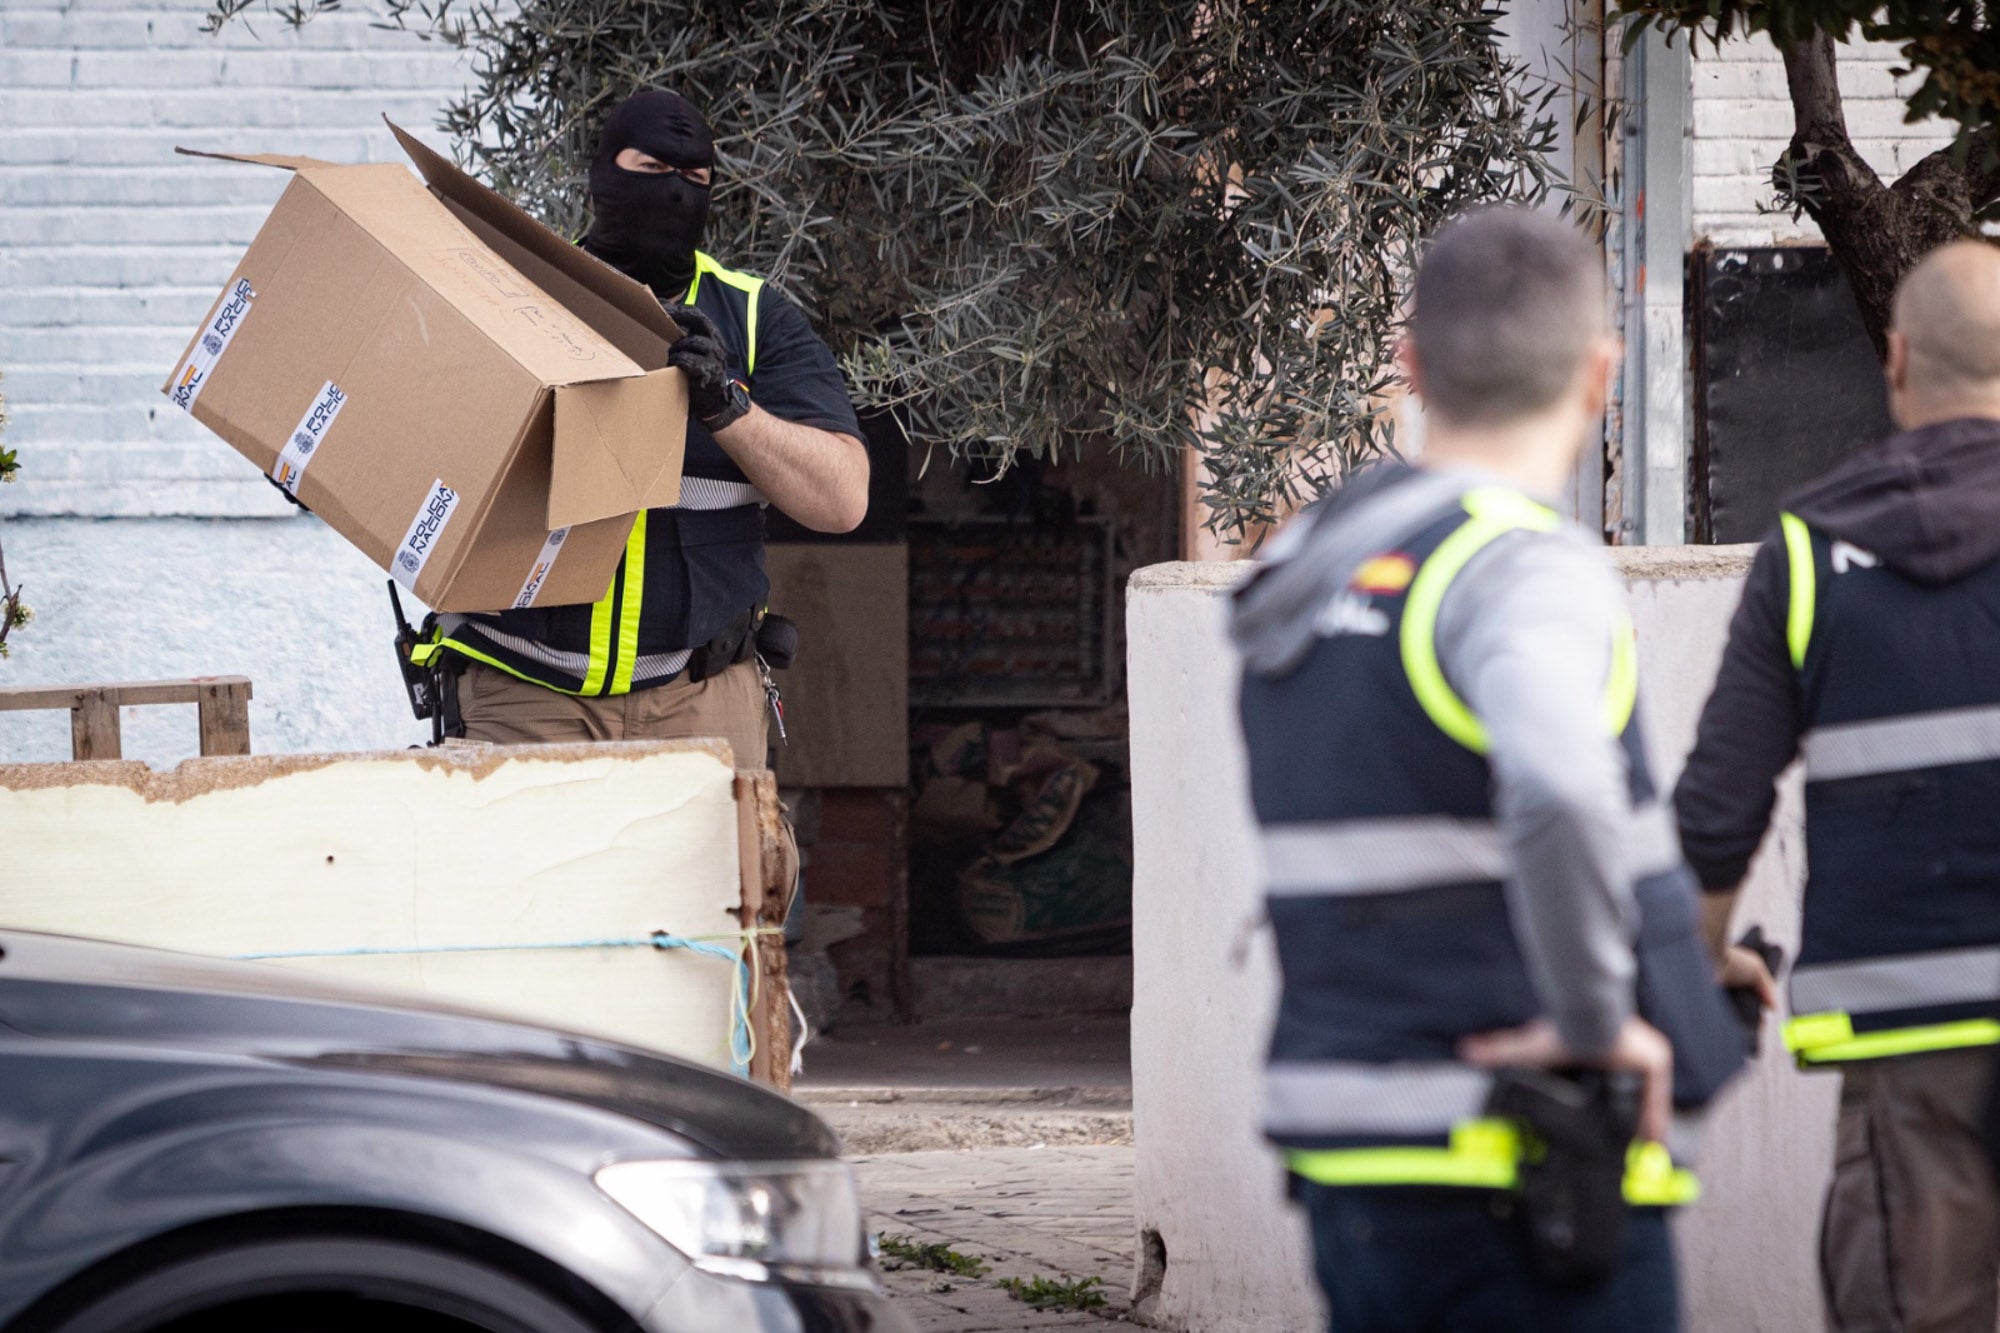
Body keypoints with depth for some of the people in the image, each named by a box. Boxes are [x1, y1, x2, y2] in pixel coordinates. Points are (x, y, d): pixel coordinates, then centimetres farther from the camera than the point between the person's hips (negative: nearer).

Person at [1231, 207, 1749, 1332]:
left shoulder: (1302, 575, 14)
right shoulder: (1528, 569, -13)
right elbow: (1559, 787, -35)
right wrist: (1596, 1021, -21)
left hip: (1345, 1158, 8)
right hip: (1517, 1183, -8)